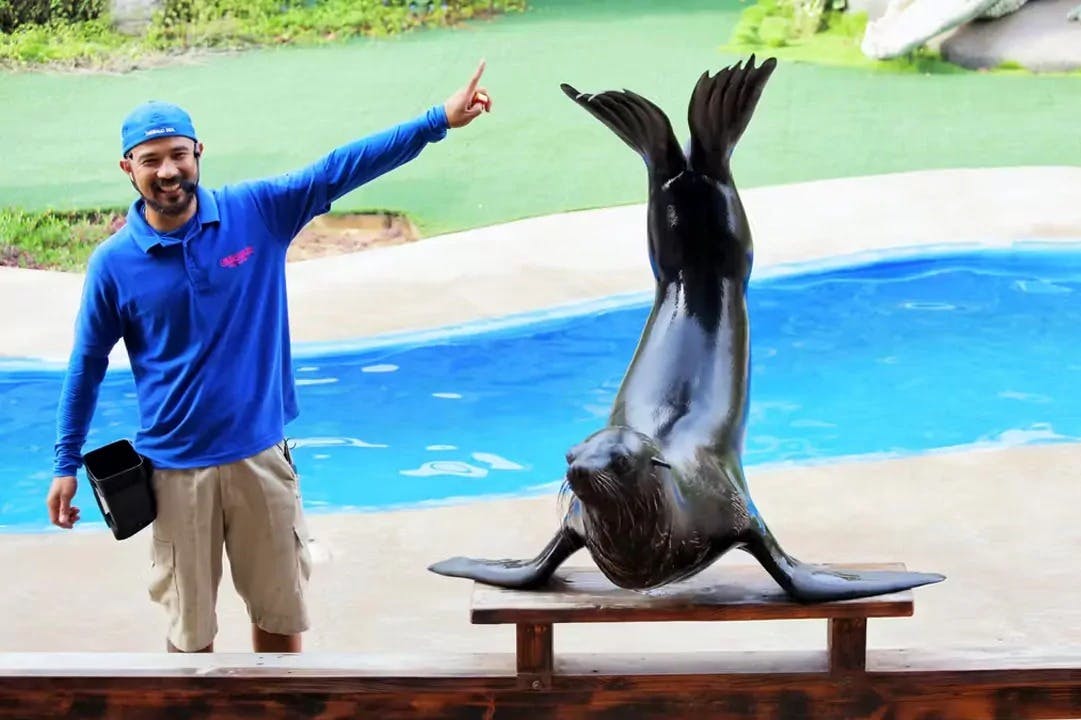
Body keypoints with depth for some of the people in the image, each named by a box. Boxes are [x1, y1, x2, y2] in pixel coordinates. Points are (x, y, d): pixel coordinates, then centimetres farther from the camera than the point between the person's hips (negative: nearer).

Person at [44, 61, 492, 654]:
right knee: (189, 629, 8)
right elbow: (87, 365, 3)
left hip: (261, 455, 1)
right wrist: (66, 464, 6)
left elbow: (339, 169, -9)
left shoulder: (257, 211, -5)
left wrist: (439, 120, -15)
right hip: (177, 468, -1)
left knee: (279, 614, 13)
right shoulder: (114, 262, -6)